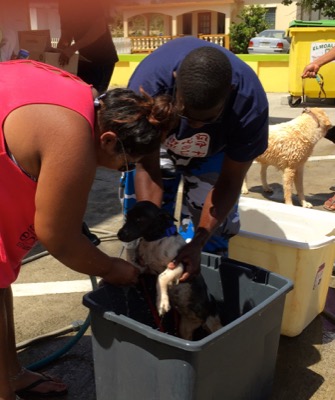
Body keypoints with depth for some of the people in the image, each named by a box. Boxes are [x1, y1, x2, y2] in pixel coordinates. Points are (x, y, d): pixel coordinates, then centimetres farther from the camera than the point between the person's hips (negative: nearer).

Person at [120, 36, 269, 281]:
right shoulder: (148, 83, -40)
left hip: (213, 153, 0)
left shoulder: (250, 102, -37)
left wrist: (197, 243, -35)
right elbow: (147, 170, -31)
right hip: (156, 145, 0)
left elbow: (229, 183, -25)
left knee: (213, 235, -6)